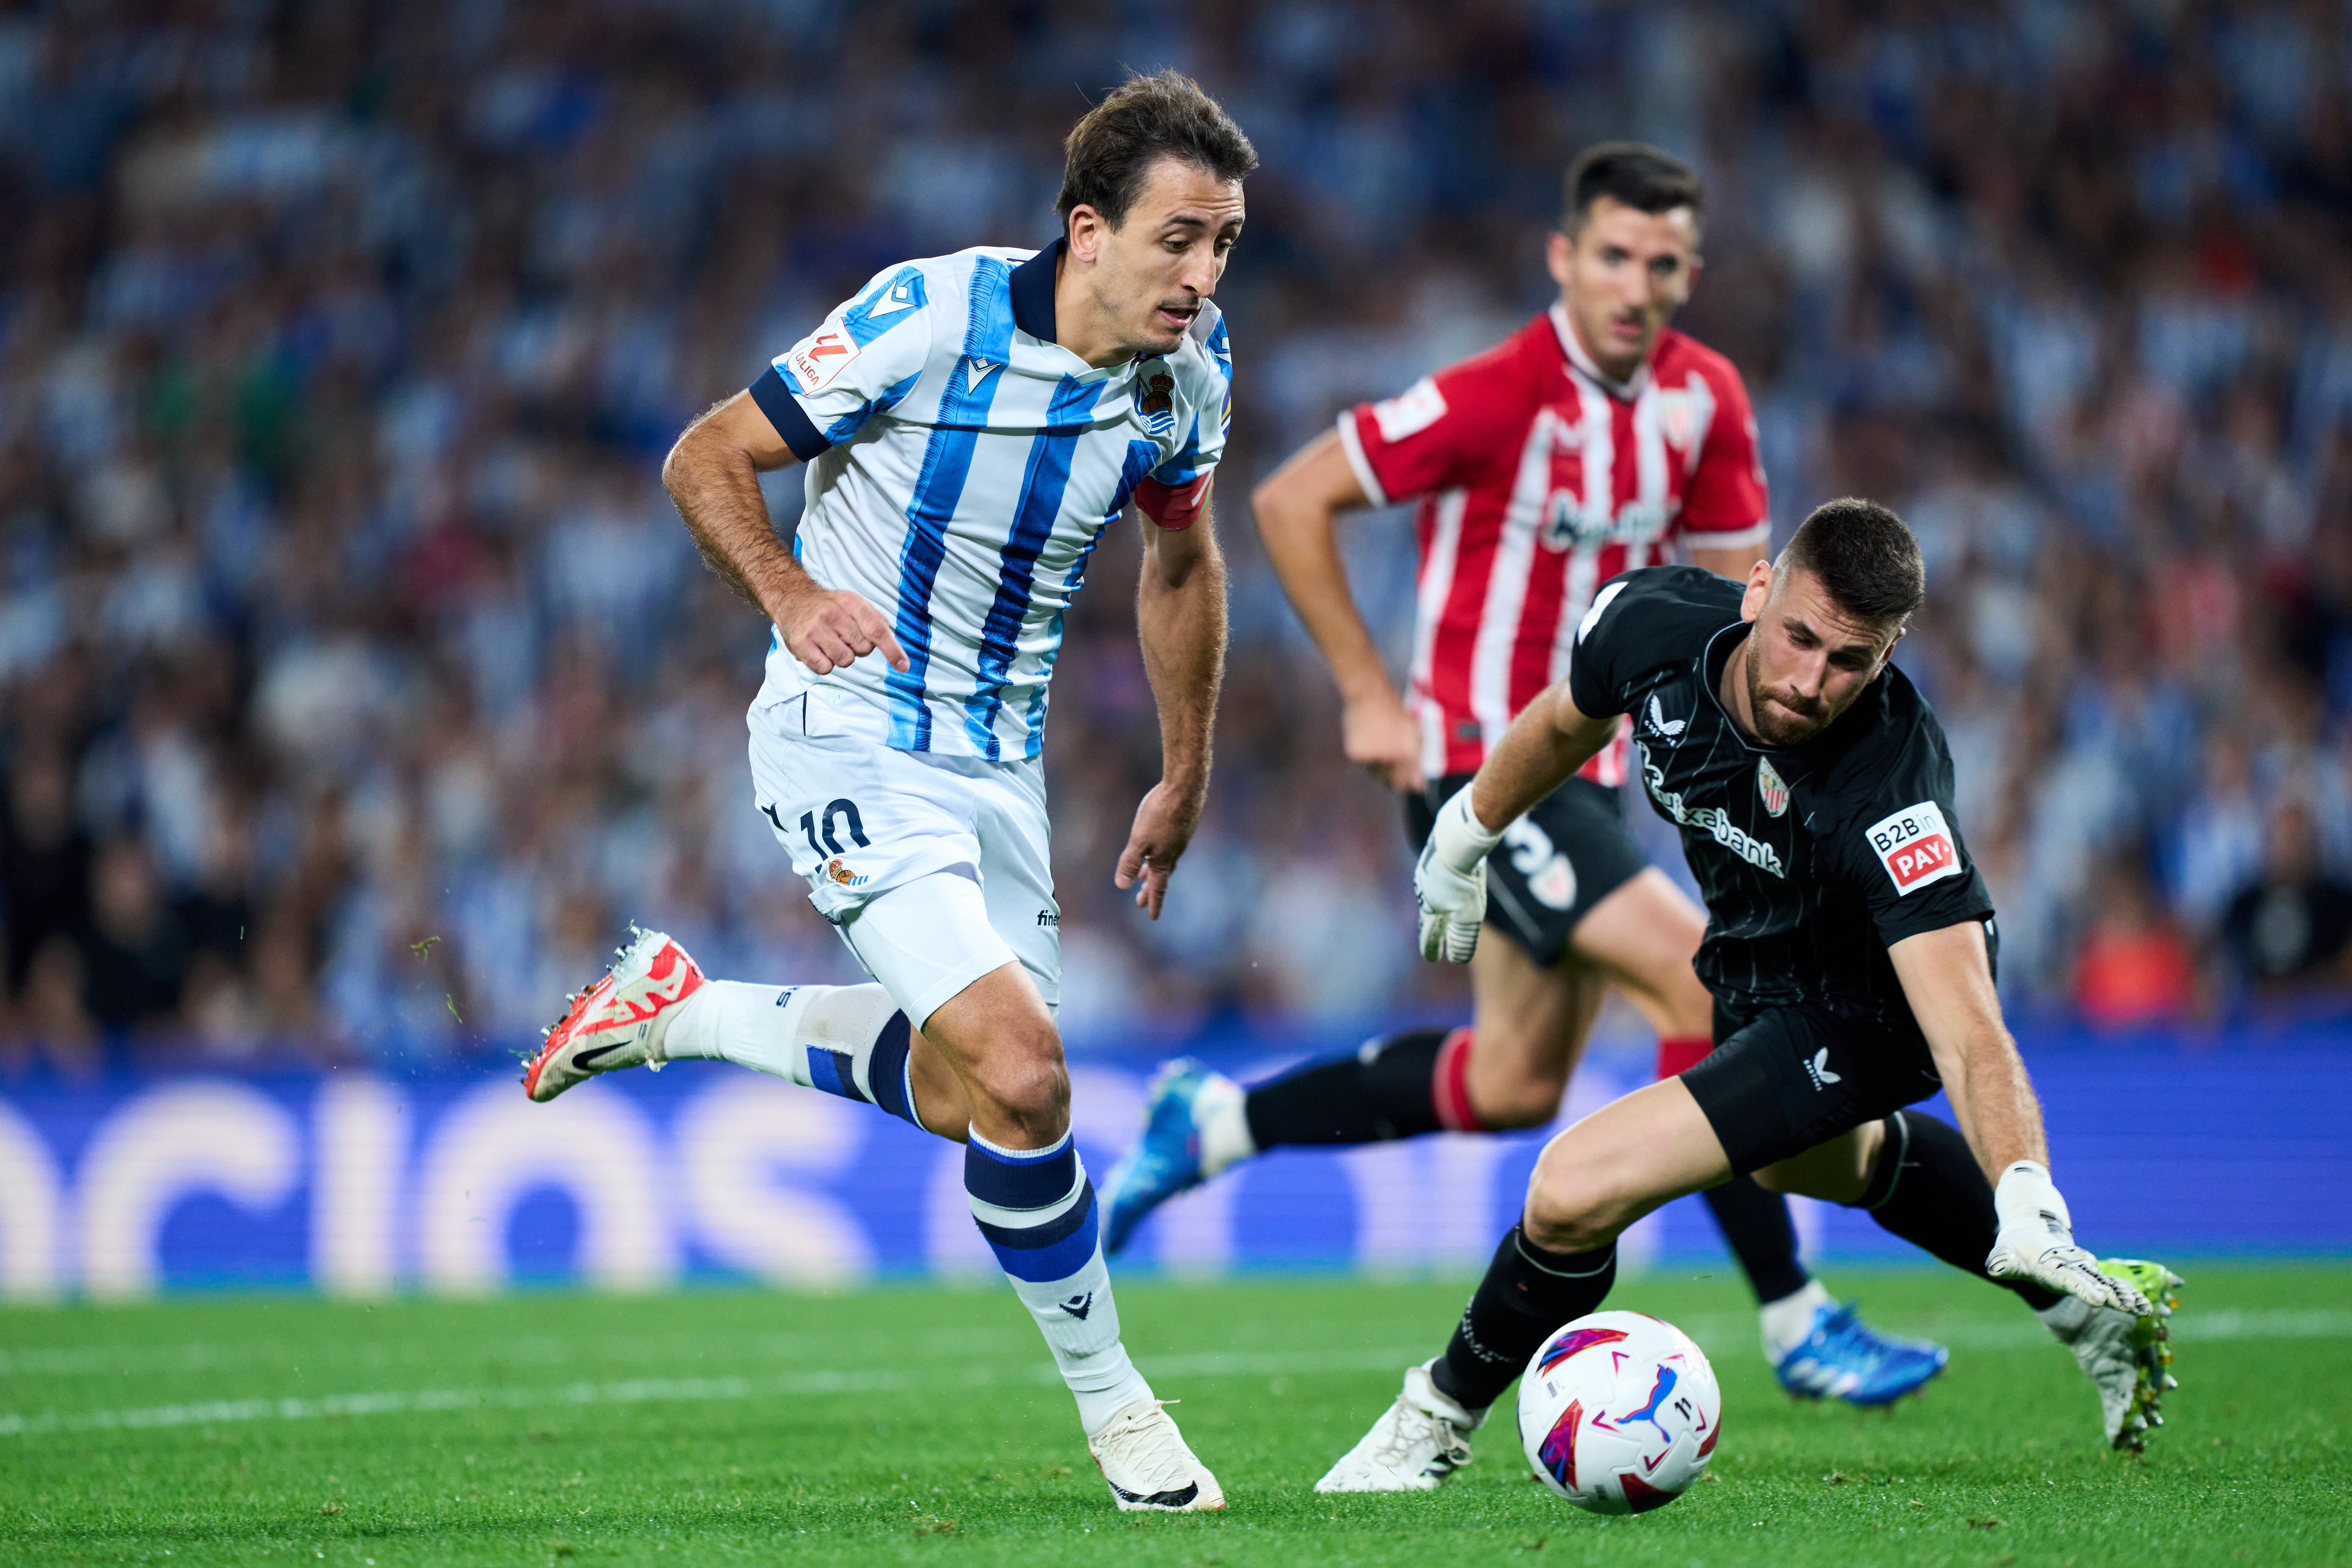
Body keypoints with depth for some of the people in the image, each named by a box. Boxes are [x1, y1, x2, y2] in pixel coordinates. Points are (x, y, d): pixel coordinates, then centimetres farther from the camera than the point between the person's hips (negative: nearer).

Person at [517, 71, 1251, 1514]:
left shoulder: (1188, 374, -5)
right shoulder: (932, 317, -22)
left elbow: (1183, 565, 15)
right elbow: (706, 459, -11)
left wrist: (1184, 782, 18)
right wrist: (793, 597, -27)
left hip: (997, 756, 7)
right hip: (850, 733, -7)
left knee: (966, 1091, 14)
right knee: (1018, 1072, -20)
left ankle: (681, 1009, 34)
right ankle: (1109, 1396, -1)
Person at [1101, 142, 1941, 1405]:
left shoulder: (1702, 400, 0)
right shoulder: (1496, 397, -20)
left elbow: (1735, 575, 12)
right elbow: (1289, 502, -13)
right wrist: (1368, 694, -13)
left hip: (1583, 773, 8)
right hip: (1476, 768, -8)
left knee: (1512, 1087, 16)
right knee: (1709, 981, -19)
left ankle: (1214, 1122, 32)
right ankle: (1797, 1325, -12)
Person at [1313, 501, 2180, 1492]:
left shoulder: (1888, 797, -41)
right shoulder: (1651, 623, -26)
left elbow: (1966, 1036, -48)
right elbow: (1565, 722, 1)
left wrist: (2027, 1204, -63)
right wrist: (1466, 834, 15)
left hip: (1861, 1009, -7)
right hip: (1753, 963, 8)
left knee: (1577, 1191, -19)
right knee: (1808, 1160, 37)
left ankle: (1440, 1419, 8)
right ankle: (2089, 1304, 53)